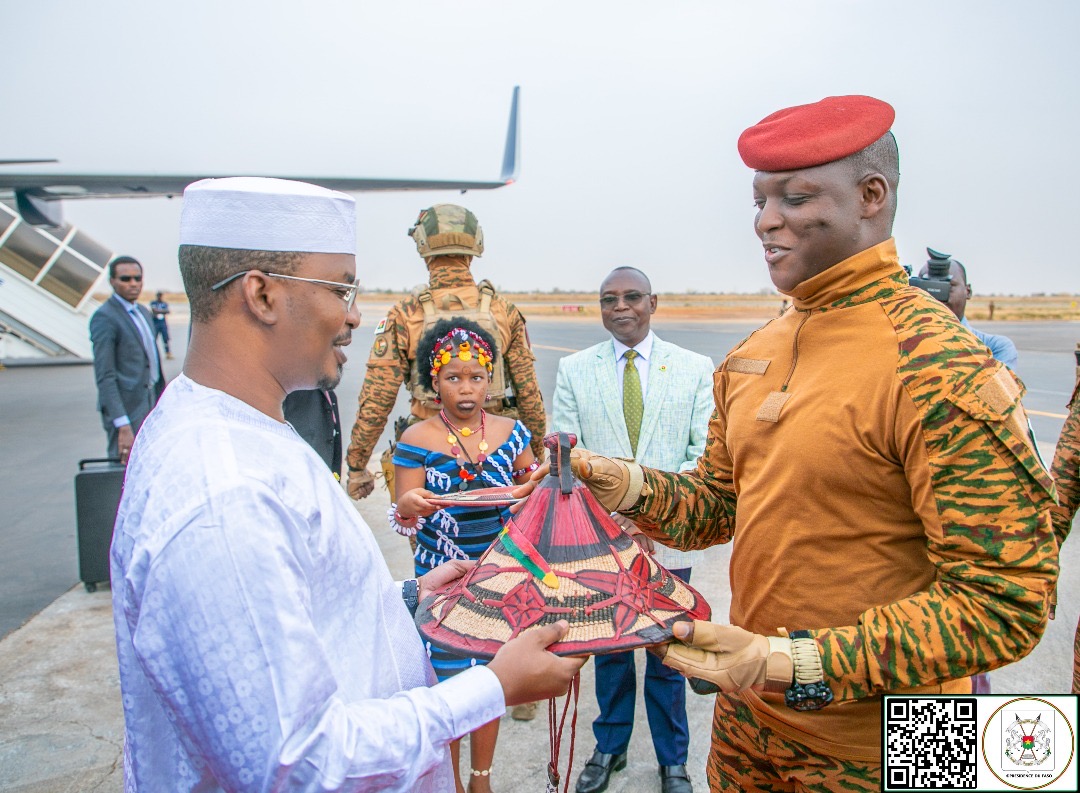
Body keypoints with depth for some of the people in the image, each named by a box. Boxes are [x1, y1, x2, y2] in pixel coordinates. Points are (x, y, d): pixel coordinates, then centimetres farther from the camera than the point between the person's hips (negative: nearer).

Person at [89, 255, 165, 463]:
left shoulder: (143, 312, 14)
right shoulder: (104, 317, -12)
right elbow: (105, 377, -17)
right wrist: (123, 426, -23)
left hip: (150, 405, 8)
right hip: (126, 411, -8)